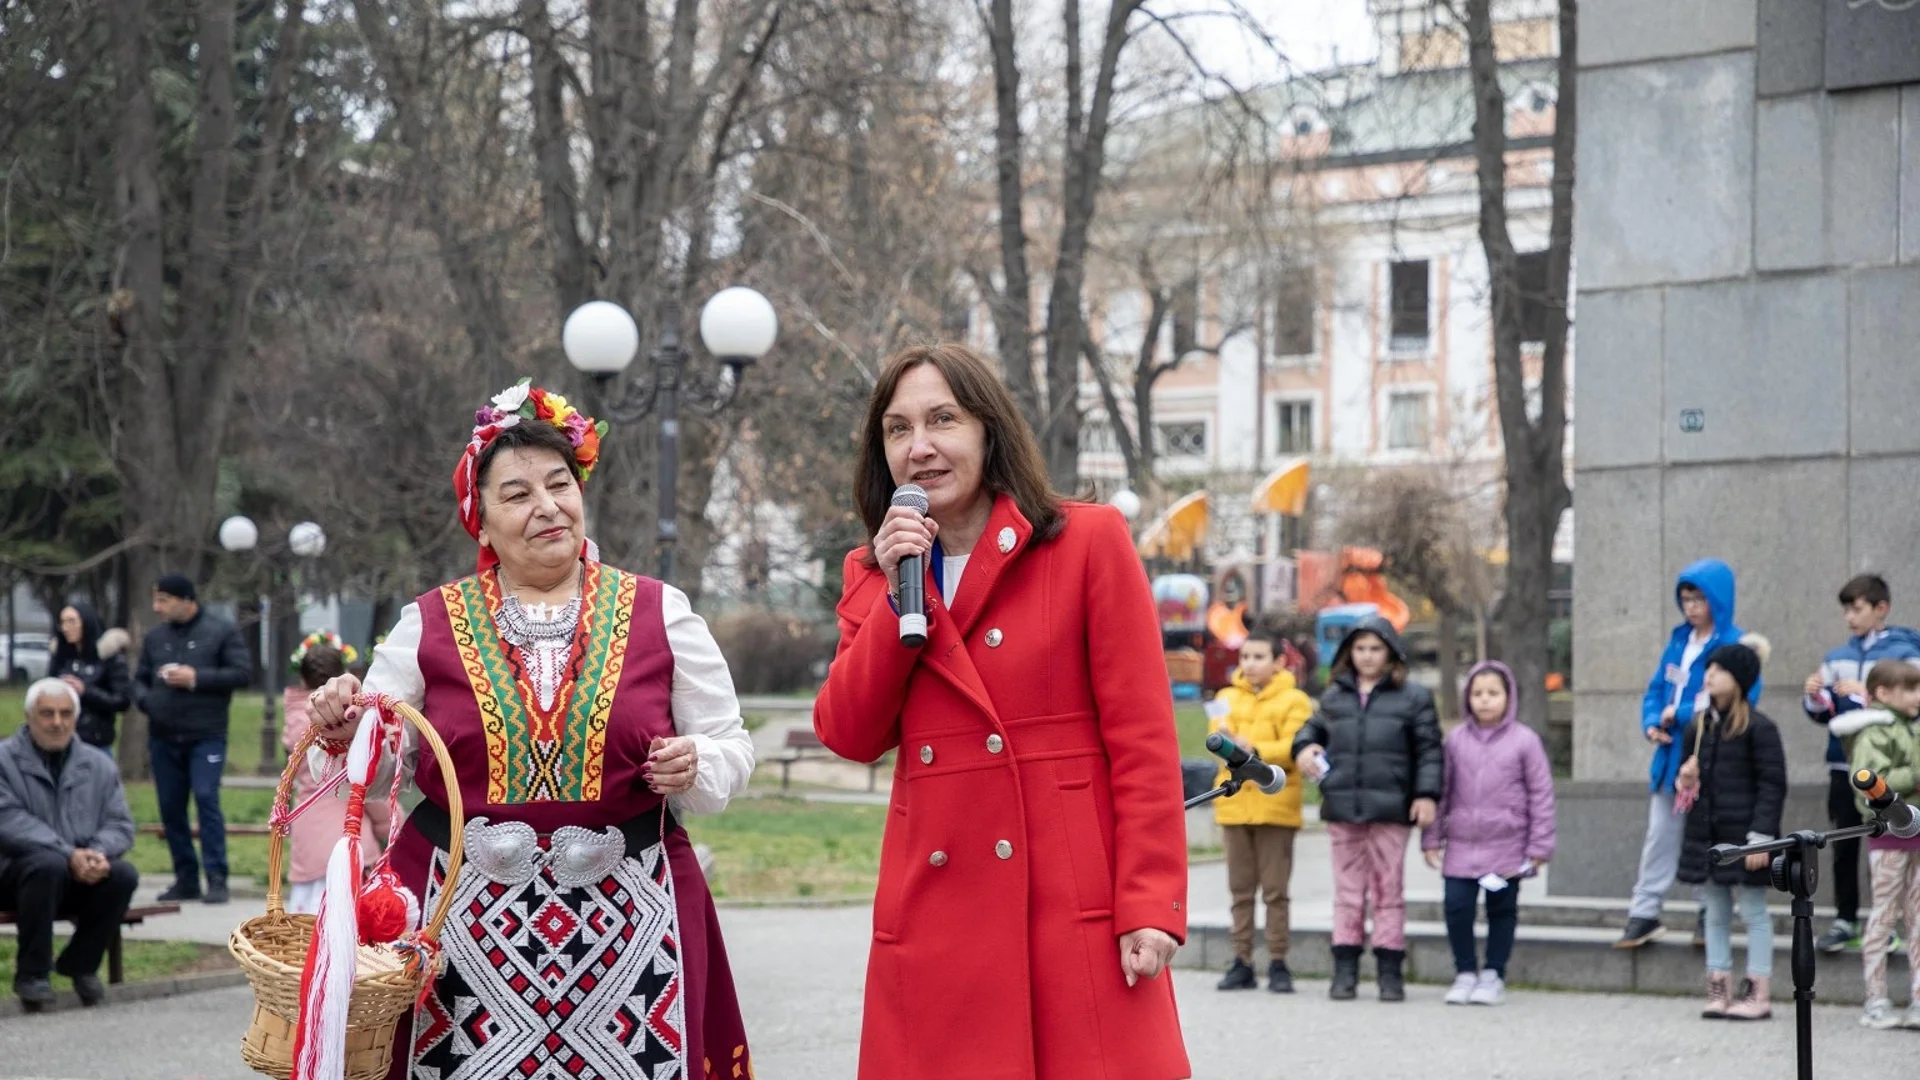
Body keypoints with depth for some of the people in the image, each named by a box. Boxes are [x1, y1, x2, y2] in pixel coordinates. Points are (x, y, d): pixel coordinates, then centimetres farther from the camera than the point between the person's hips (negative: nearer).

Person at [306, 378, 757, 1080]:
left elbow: (731, 750, 9)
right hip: (466, 924, 0)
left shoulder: (659, 612, 6)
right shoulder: (429, 624, 8)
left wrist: (695, 767, -12)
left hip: (627, 922, 0)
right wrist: (344, 729, -9)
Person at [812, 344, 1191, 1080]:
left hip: (1076, 911, -4)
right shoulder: (873, 573, 13)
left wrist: (1150, 906, -12)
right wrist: (896, 593, -6)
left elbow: (1143, 737, -5)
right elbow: (849, 736, 3)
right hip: (936, 919, 4)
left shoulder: (1089, 542, 0)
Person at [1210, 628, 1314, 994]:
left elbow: (1293, 748, -11)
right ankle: (1242, 962, 11)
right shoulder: (1228, 698, 12)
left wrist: (1256, 750, -25)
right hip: (1235, 803, 4)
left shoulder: (1293, 701, 1)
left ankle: (1278, 964, 2)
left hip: (1275, 804, -4)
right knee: (1241, 889, 7)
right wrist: (1228, 742, -24)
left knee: (1275, 890, -2)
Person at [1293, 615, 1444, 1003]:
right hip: (1342, 809, 3)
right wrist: (1304, 747, 6)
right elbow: (1314, 728, 29)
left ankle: (1390, 971, 6)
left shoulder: (1413, 697, 4)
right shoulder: (1334, 697, 14)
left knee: (1388, 890, 2)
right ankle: (1345, 969, 9)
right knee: (1348, 891, 6)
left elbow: (1430, 750, 2)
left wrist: (1427, 794, -7)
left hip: (1390, 810, -3)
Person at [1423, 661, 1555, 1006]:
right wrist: (1432, 838, 8)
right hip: (1462, 844, 2)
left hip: (1507, 845, -2)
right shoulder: (1456, 740, 4)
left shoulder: (1525, 741, -3)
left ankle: (1493, 975, 18)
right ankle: (1465, 972, 10)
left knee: (1502, 909, 7)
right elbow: (1442, 790, 10)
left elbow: (1541, 794, -2)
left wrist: (1539, 847, -4)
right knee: (1456, 906, -5)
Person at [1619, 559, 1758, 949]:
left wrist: (1681, 715, -18)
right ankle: (1645, 913, 13)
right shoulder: (1679, 641, 10)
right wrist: (1652, 723, -6)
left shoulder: (1734, 645, -11)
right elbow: (1656, 688, 15)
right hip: (1672, 756, 6)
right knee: (1660, 833, 8)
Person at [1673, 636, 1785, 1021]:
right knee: (1714, 914, 11)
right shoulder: (1699, 725, 10)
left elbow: (1772, 785, -12)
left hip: (1742, 837, -7)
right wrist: (1684, 779, -2)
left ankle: (1759, 993, 6)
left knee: (1754, 913, 1)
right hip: (1705, 835, 7)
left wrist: (1761, 837, -17)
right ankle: (1719, 989, 17)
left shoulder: (1758, 728, -11)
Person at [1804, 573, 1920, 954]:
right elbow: (1824, 714, 14)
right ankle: (1845, 920, 18)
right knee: (1844, 845, 9)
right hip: (1845, 765, 5)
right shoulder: (1837, 658, 10)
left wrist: (1867, 694, -20)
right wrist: (1815, 698, -7)